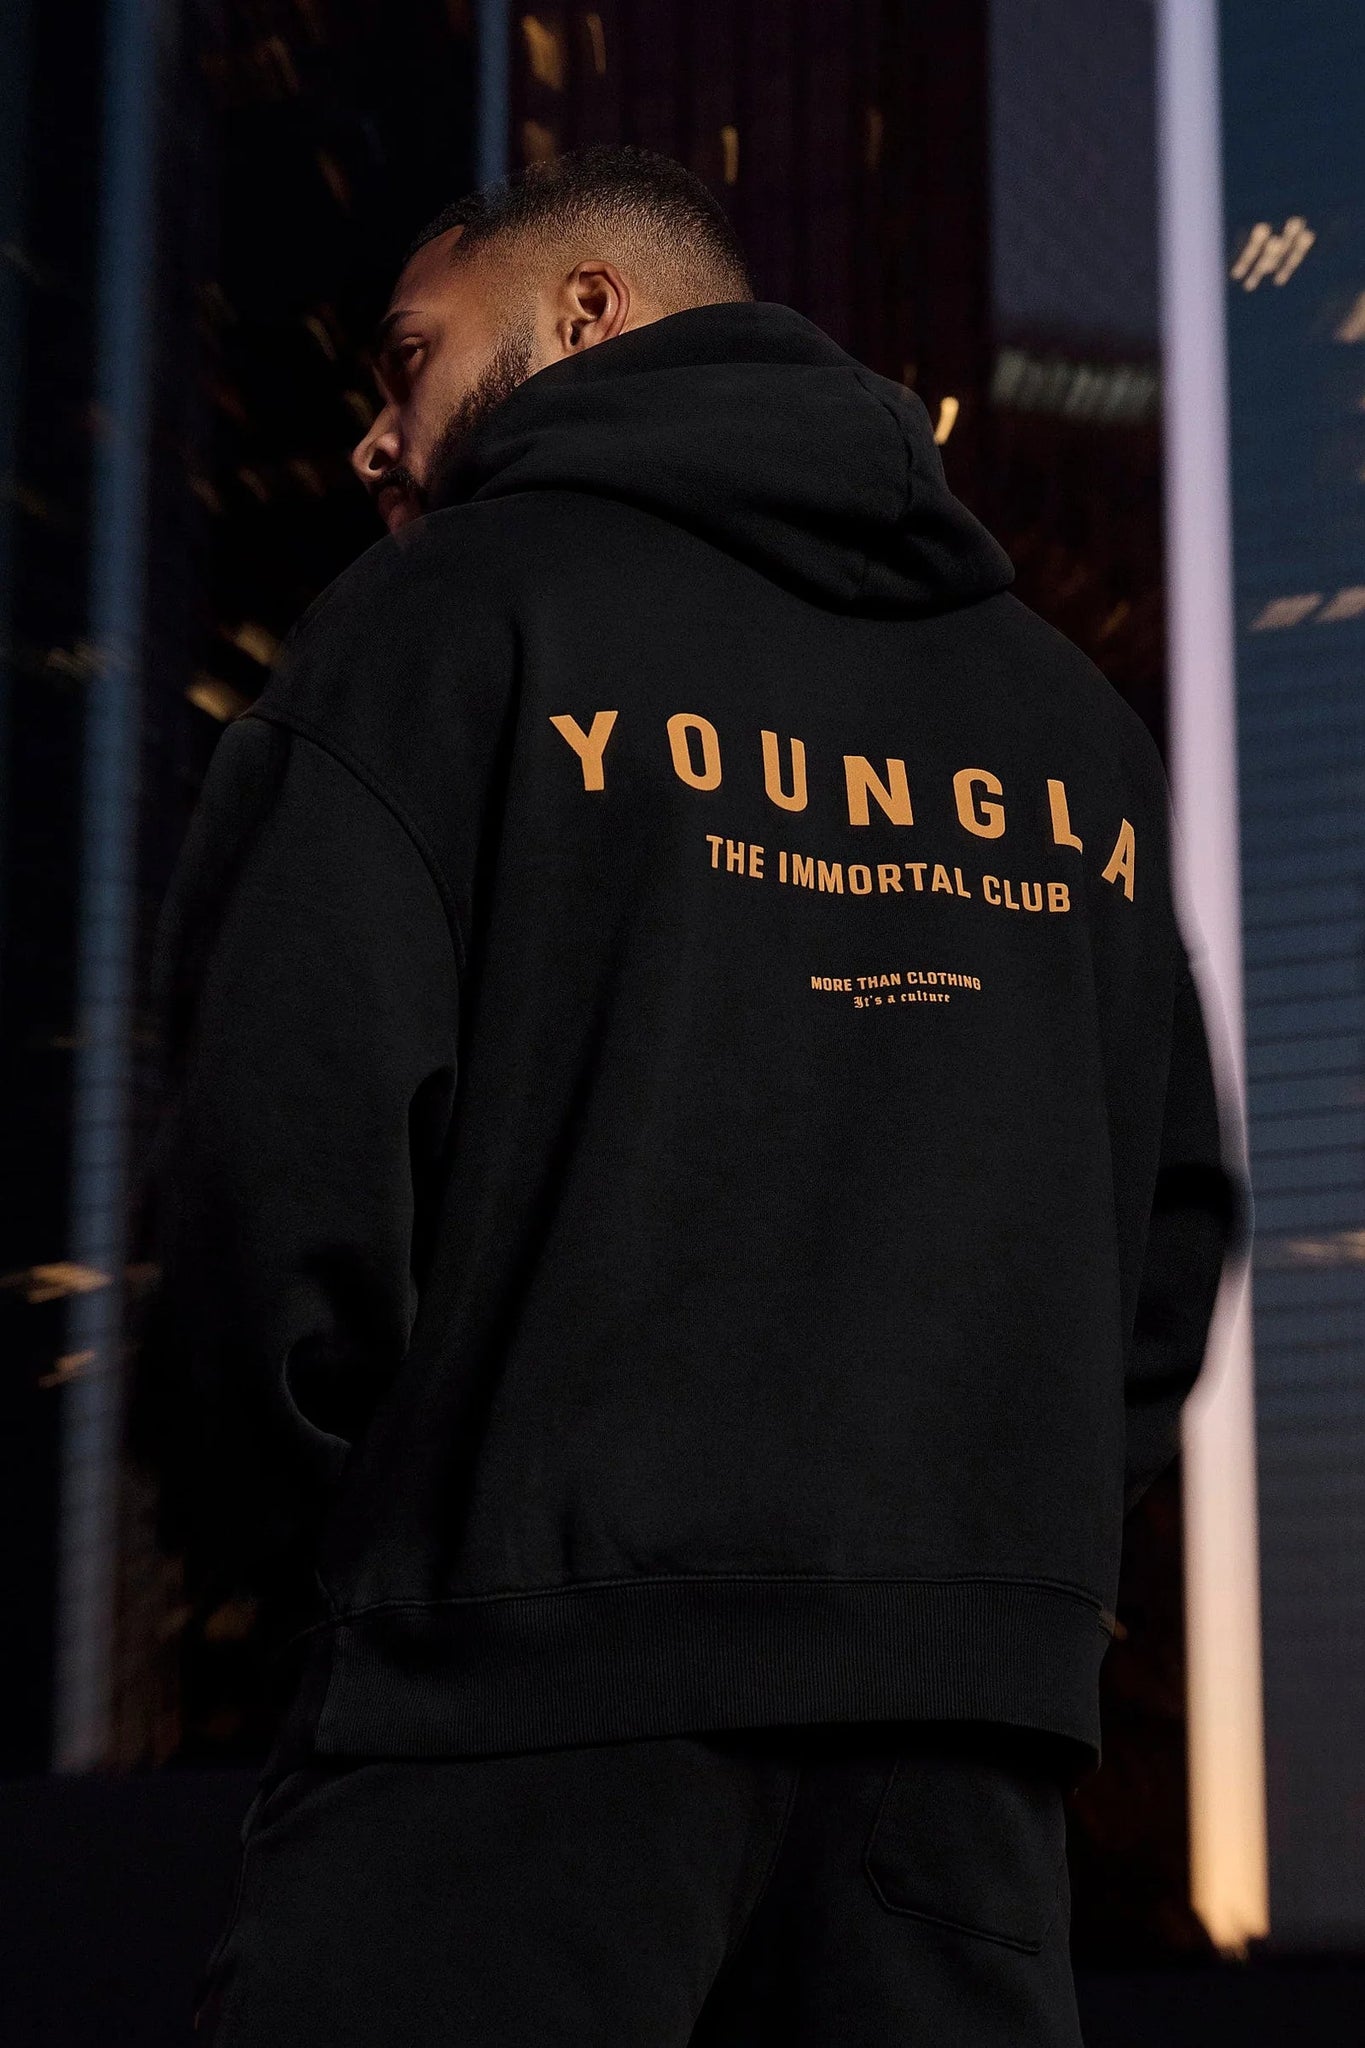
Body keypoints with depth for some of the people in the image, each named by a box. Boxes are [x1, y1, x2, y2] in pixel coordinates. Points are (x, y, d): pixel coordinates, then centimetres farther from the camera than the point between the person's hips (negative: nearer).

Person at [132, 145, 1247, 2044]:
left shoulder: (460, 603, 1)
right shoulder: (1065, 702, 19)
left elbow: (289, 1143, -8)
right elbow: (1179, 1200, 15)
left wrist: (286, 1522, 5)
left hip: (540, 1673, -5)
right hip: (975, 1693, 6)